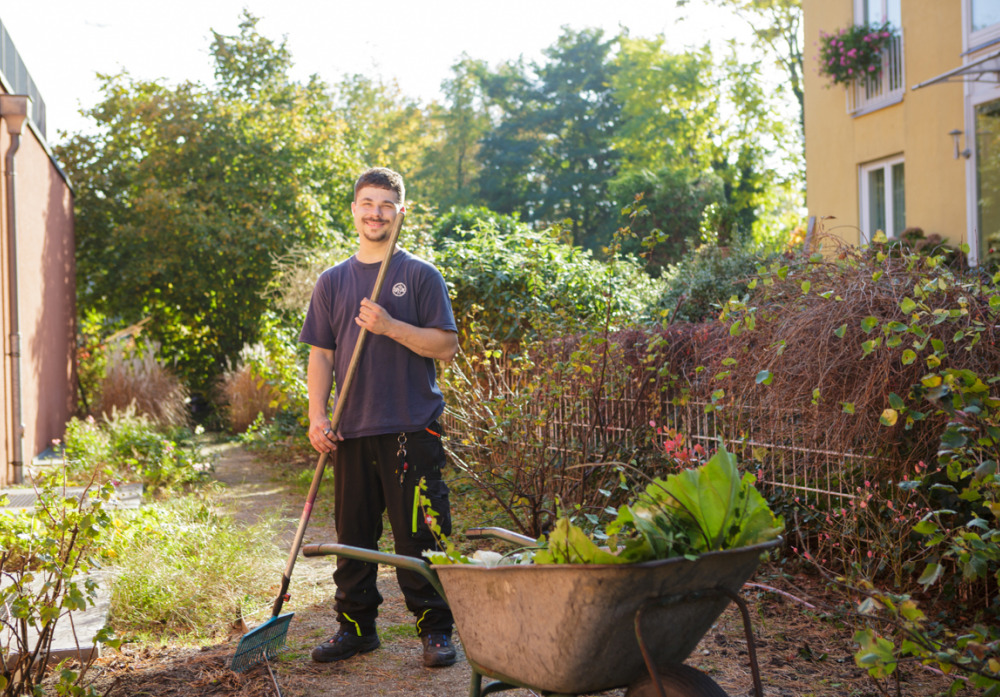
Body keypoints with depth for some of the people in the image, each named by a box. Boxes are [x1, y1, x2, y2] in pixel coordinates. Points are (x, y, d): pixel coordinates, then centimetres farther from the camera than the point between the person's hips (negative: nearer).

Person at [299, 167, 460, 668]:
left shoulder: (420, 275, 2)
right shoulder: (332, 282, 12)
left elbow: (446, 345, -4)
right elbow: (320, 354, 11)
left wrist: (390, 326, -15)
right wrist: (317, 416, 0)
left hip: (413, 429, -3)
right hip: (353, 430, 4)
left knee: (420, 534, -1)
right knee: (353, 533, 10)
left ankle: (436, 630, 10)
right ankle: (355, 625, 23)